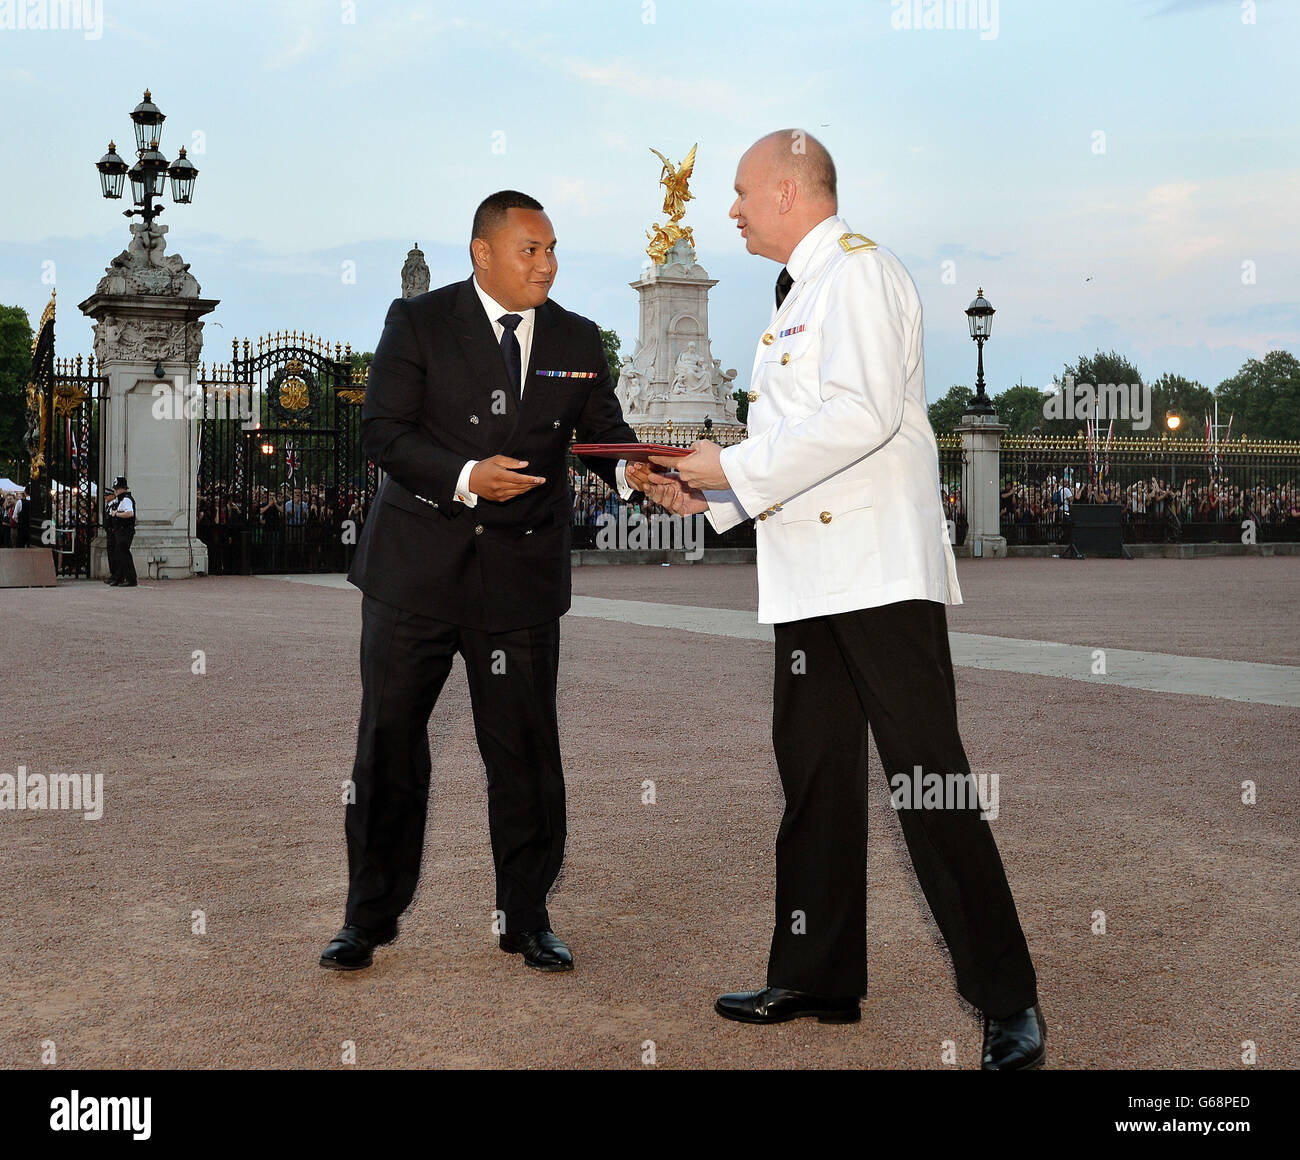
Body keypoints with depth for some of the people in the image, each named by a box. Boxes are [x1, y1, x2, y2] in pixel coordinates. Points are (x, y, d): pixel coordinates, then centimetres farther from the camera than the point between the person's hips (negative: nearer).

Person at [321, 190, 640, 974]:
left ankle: (527, 917, 19)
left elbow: (604, 431, 2)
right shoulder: (418, 323, 0)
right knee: (389, 744, 4)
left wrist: (631, 469, -21)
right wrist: (466, 478, -22)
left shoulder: (577, 340, 9)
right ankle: (372, 915, 19)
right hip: (417, 567, -2)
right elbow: (382, 432, -8)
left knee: (526, 751, 4)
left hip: (521, 577, 2)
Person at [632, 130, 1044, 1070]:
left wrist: (737, 468, -13)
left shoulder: (859, 269, -6)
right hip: (814, 581, 10)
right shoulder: (804, 290, 23)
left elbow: (862, 415, -21)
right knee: (814, 779, 13)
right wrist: (703, 492, 16)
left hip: (880, 574, -10)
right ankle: (817, 978, 23)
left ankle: (1008, 1001, -2)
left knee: (927, 780, -9)